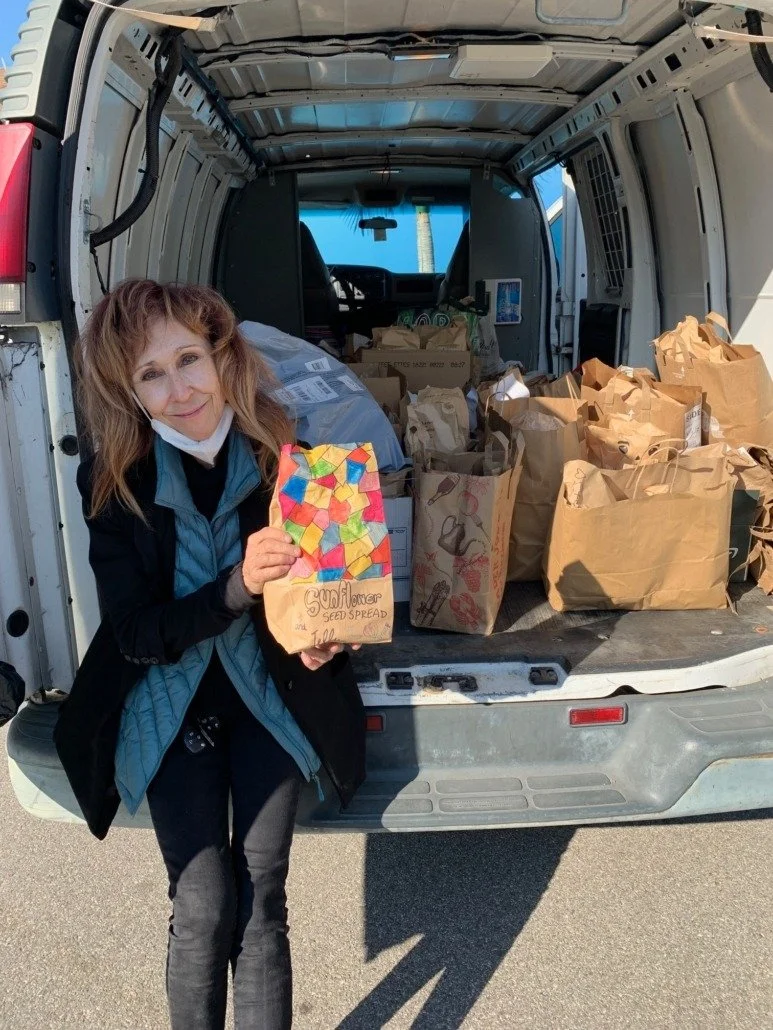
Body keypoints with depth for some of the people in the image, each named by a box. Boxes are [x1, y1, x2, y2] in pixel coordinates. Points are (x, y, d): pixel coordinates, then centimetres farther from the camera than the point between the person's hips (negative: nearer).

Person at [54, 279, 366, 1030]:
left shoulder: (283, 457, -11)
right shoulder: (111, 483, -13)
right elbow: (134, 635, -14)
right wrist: (237, 587, -30)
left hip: (270, 699, 1)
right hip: (170, 707, 0)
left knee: (261, 904, 2)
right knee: (204, 910, 0)